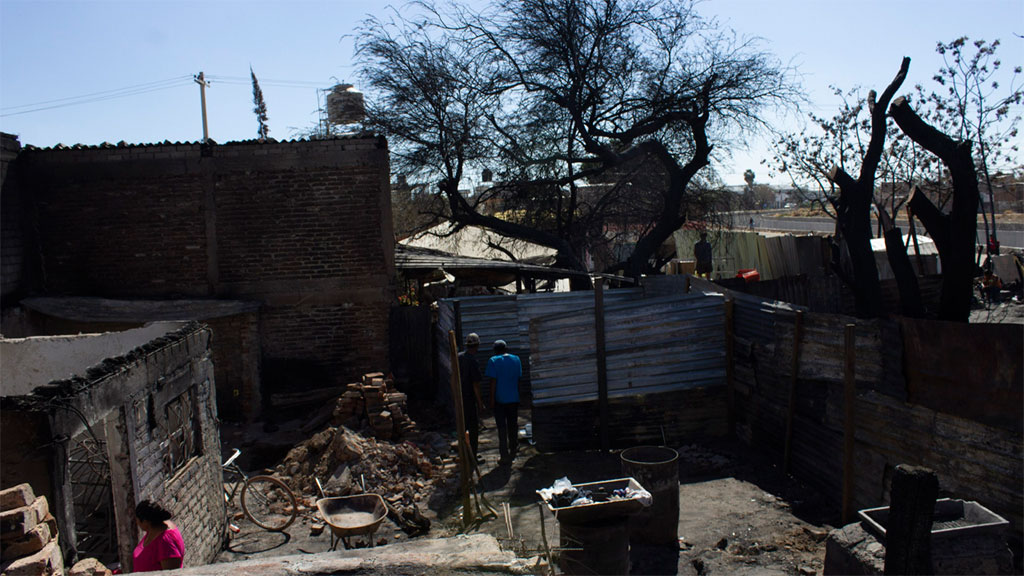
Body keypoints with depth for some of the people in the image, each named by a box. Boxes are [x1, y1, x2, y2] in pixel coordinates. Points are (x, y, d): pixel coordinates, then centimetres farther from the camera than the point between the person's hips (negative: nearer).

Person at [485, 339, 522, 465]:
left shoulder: (493, 361, -10)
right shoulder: (516, 359, 3)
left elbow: (493, 381, -13)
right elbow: (518, 378, 8)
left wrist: (492, 399, -8)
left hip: (500, 399, -4)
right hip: (514, 398, 4)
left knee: (502, 428, 2)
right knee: (513, 425, 19)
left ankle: (505, 456, 0)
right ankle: (513, 449, 35)